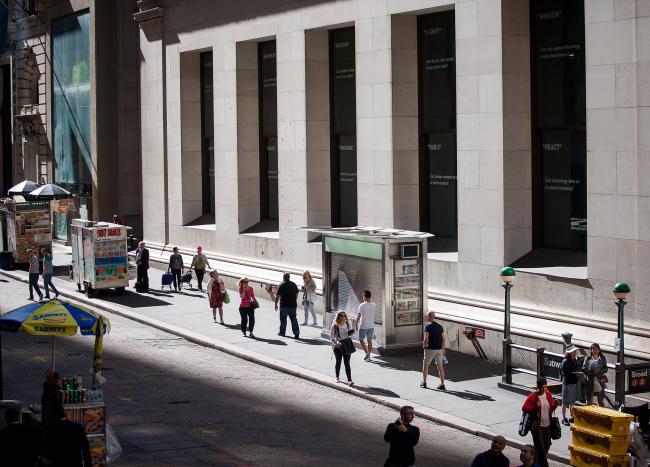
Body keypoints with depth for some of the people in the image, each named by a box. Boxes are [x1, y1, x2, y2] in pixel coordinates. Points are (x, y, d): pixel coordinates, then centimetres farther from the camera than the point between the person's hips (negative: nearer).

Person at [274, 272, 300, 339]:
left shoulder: (281, 285, -9)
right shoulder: (294, 284, 5)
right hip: (293, 305, 4)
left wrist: (276, 304, -1)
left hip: (284, 305, -4)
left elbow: (277, 296, -10)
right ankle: (296, 333, -3)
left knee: (283, 319, 10)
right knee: (294, 319, 5)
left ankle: (282, 332, 19)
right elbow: (296, 294, 14)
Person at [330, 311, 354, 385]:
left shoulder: (348, 324, 3)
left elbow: (350, 334, 16)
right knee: (338, 362, 11)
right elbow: (331, 336, -11)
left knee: (347, 363, -5)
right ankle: (337, 377, 33)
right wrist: (336, 342, -27)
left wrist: (351, 334, -8)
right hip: (337, 346, -1)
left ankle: (349, 380, -10)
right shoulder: (334, 326, -8)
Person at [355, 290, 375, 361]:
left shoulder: (362, 305, -15)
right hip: (371, 325, 5)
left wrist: (356, 324, -6)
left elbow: (358, 316, -14)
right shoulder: (373, 304, 1)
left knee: (361, 340, 7)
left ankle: (367, 352, -10)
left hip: (363, 326, -5)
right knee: (369, 340, 13)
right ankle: (368, 356, 15)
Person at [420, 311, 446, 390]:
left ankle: (424, 383, 22)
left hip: (430, 349, -5)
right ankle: (442, 385, 2)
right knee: (440, 367, 6)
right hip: (439, 349, 5)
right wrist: (443, 349, 18)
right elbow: (444, 339, 8)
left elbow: (426, 339, -19)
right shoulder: (440, 326, 6)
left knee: (425, 365, 13)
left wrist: (424, 346, -4)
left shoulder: (427, 326, -11)